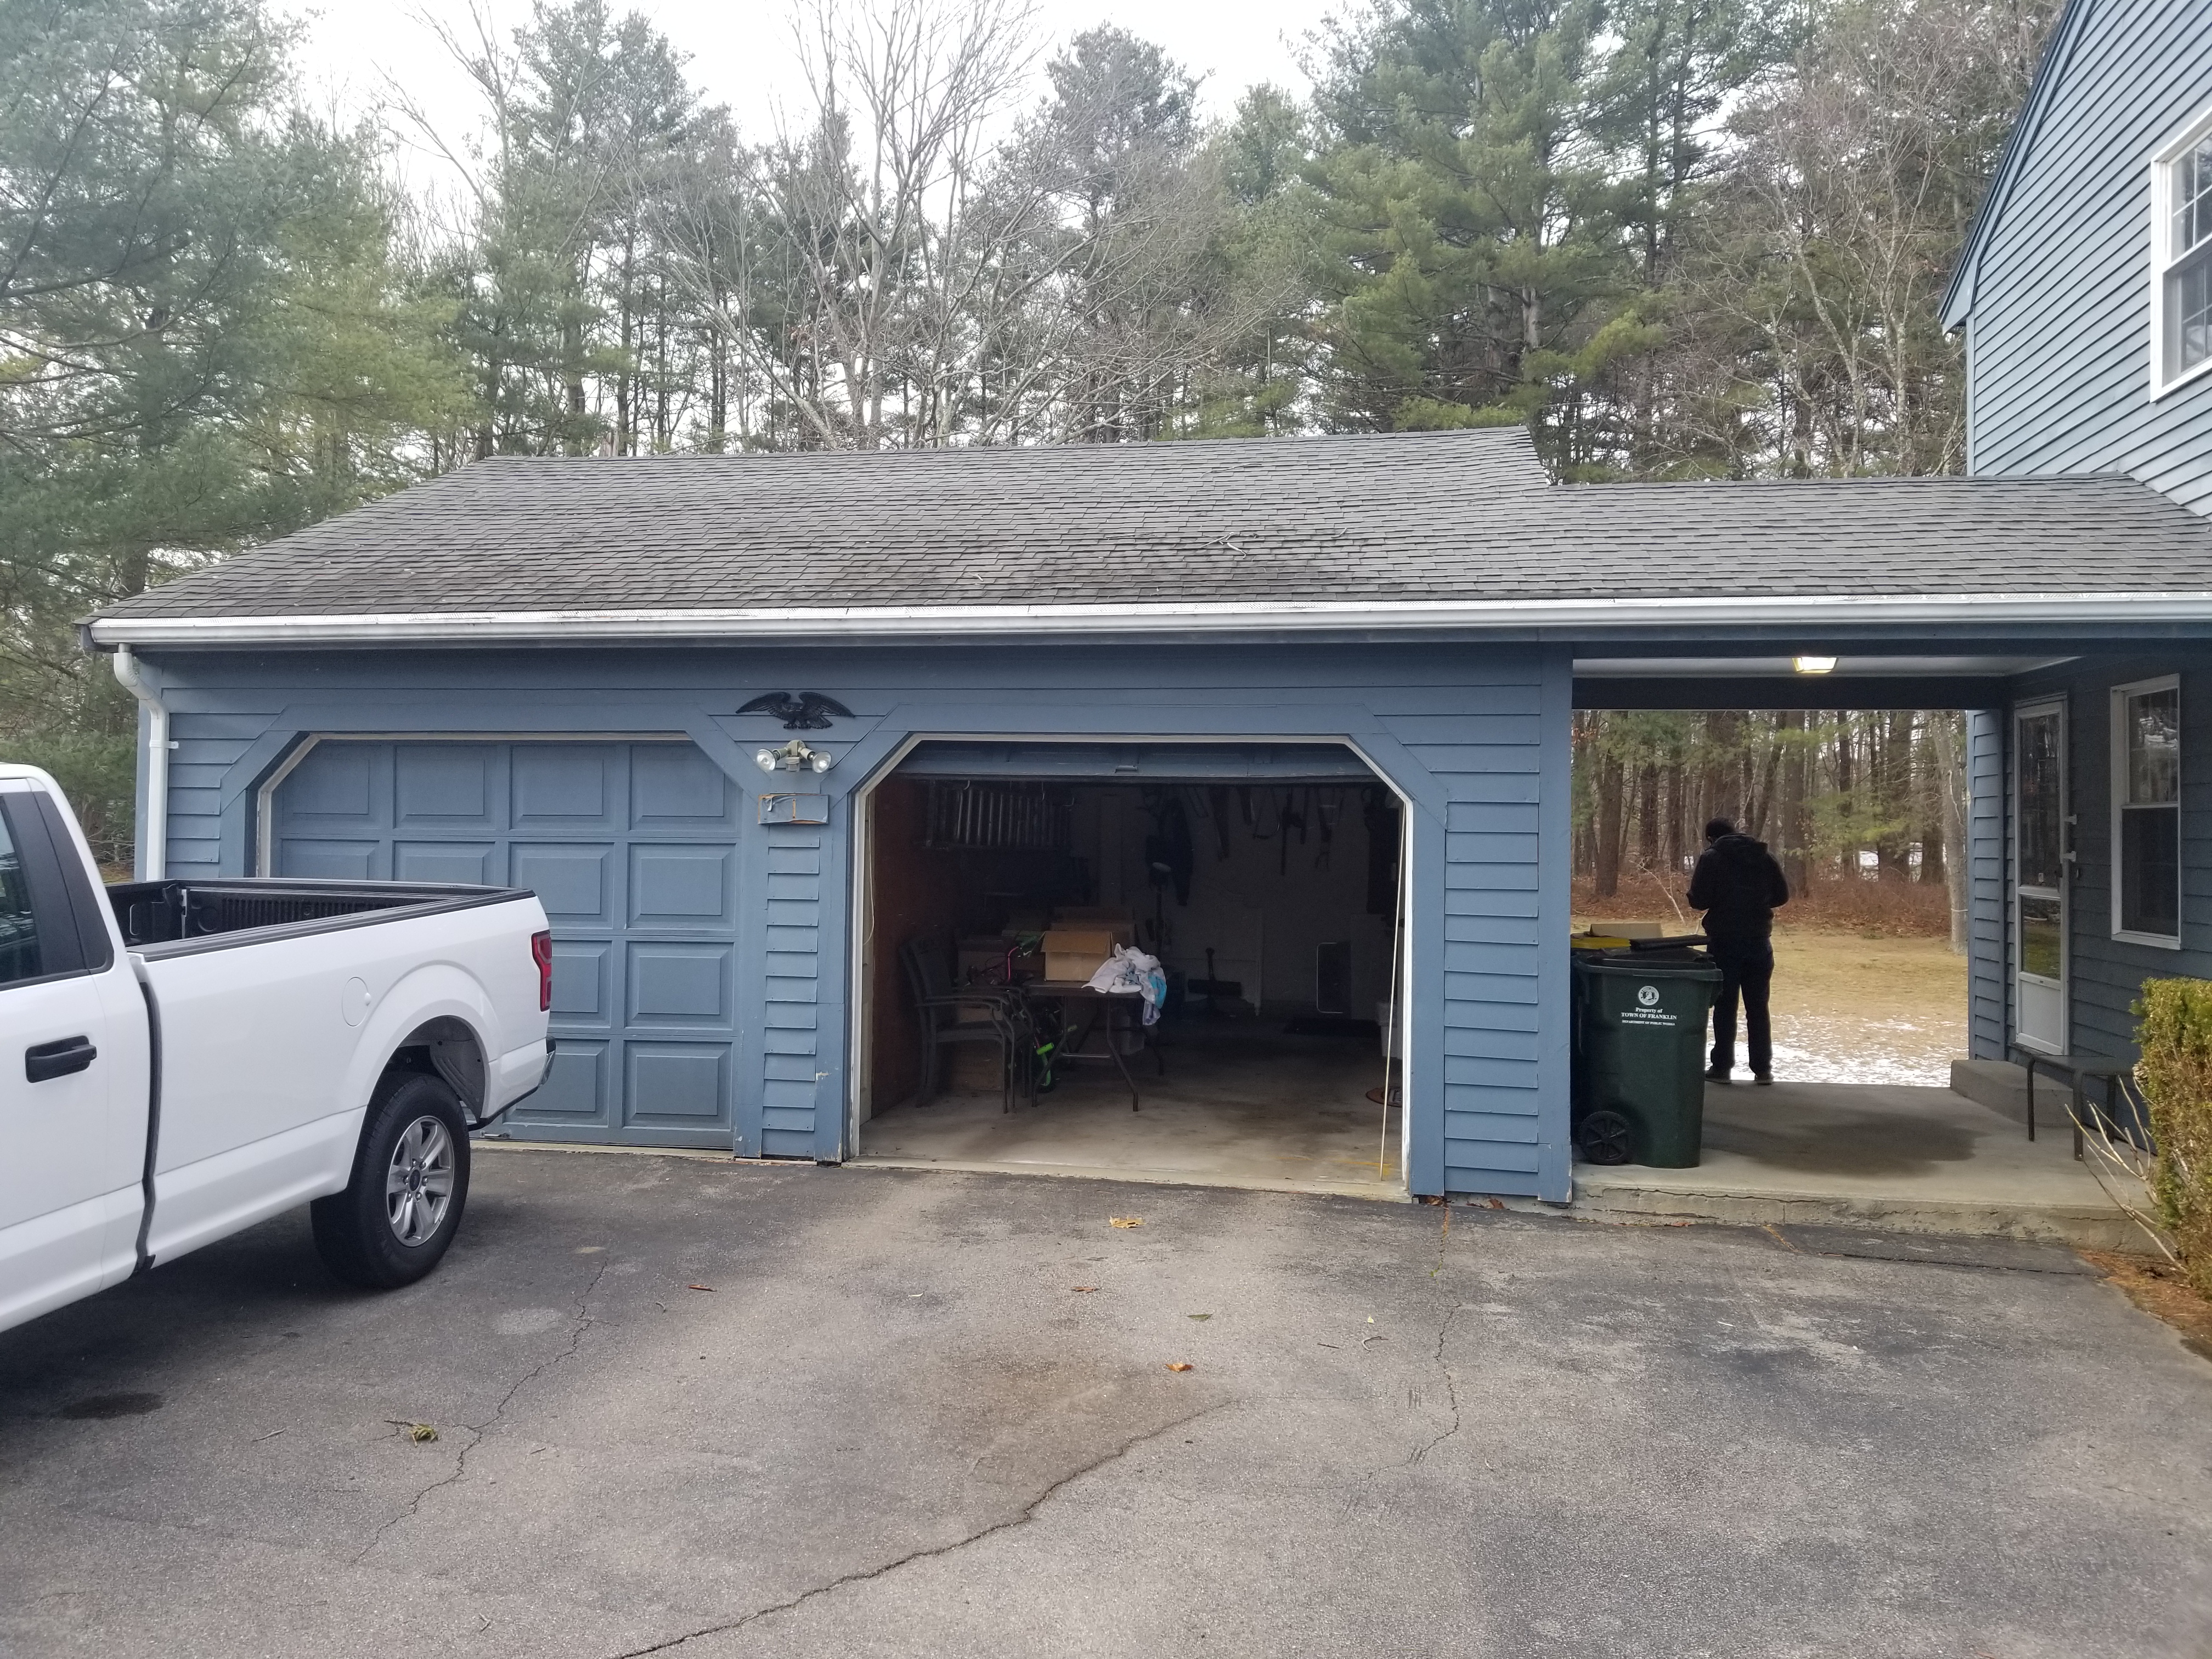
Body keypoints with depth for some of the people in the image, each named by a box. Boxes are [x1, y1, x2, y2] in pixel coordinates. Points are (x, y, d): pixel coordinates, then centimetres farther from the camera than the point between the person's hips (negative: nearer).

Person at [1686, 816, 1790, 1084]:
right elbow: (1782, 895, 9)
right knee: (1758, 1006, 10)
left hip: (1724, 941, -3)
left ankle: (1722, 1068, 5)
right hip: (1759, 941, 3)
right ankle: (1763, 1069, 12)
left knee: (1725, 1006, 4)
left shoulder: (1711, 859, -6)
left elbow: (1699, 901, -12)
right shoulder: (1764, 856, 6)